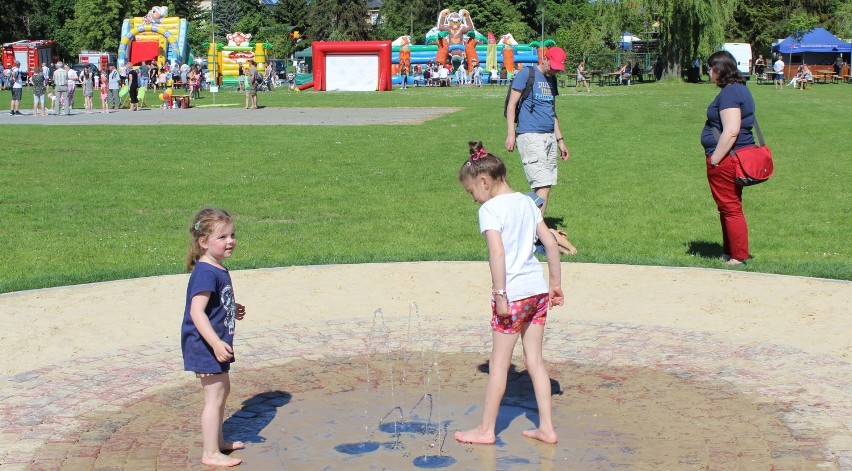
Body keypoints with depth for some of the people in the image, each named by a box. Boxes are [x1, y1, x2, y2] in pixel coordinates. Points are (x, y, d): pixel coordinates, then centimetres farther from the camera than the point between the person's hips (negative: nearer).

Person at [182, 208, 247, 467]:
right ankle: (211, 453, 5)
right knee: (215, 397, -4)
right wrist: (216, 343, -34)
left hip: (217, 344, 11)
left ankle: (217, 440, 38)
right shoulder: (205, 273, -23)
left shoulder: (219, 270, 8)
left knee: (223, 390, 23)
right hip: (206, 346, -10)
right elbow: (197, 312, -30)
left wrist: (233, 311, 10)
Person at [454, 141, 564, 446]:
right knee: (534, 360, 14)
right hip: (538, 289, 7)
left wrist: (500, 293, -20)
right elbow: (550, 243, 11)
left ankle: (486, 429, 17)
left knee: (498, 364, 5)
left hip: (512, 294, -7)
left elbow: (497, 252, -22)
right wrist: (556, 283, 16)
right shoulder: (527, 202, 10)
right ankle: (546, 427, 16)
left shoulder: (490, 209, -11)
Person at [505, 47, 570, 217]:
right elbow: (512, 104, -6)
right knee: (543, 186, -16)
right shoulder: (526, 74, -3)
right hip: (530, 136, -8)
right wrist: (511, 133, -15)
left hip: (550, 137, 8)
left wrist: (560, 140, 27)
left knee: (546, 186, 1)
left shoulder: (551, 79, 19)